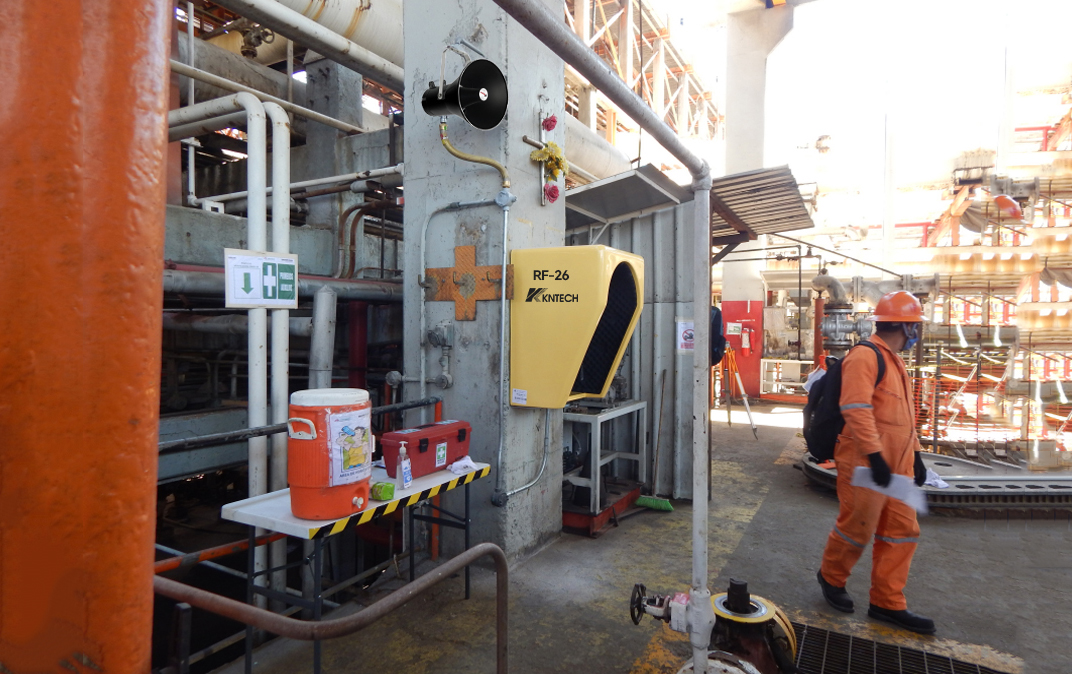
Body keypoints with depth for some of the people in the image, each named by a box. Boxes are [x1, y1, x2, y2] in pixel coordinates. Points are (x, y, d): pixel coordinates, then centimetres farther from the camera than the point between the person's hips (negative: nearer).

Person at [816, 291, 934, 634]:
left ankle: (887, 603, 23)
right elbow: (857, 409, -24)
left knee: (902, 531, 12)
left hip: (895, 465, 10)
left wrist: (915, 454, 21)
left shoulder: (895, 361, 18)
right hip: (866, 465, -10)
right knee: (857, 528, 3)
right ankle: (831, 577, 28)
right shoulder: (866, 357, -15)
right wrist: (874, 455, -27)